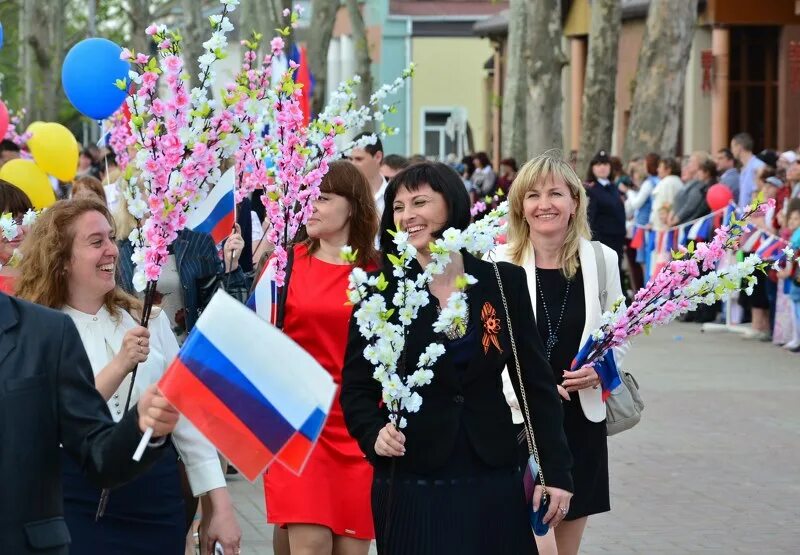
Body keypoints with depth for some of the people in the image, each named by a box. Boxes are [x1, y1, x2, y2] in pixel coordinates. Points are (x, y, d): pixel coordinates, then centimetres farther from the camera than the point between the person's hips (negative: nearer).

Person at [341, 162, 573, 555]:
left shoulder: (504, 282, 3)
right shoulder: (380, 293, -1)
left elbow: (536, 384, 6)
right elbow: (356, 388, 2)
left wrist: (555, 471, 2)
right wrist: (374, 434, -19)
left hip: (493, 482, 1)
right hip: (410, 487, -1)